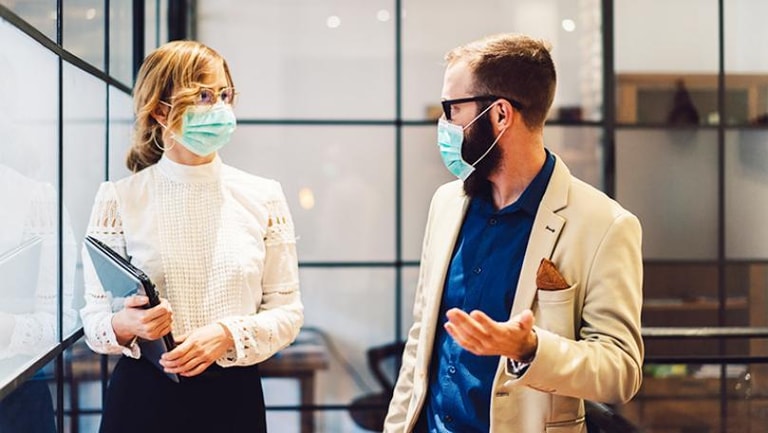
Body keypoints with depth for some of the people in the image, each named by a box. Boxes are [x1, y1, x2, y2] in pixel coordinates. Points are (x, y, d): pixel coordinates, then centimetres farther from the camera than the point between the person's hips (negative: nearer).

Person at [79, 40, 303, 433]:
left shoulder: (263, 197, 0)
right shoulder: (119, 198, -4)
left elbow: (287, 311, 1)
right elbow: (94, 315, 0)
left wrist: (227, 334, -16)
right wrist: (126, 324, -22)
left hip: (234, 396, 1)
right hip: (143, 397, -1)